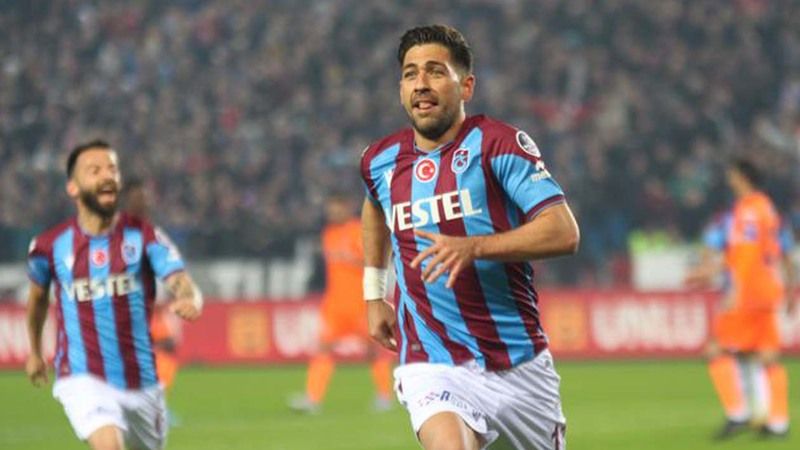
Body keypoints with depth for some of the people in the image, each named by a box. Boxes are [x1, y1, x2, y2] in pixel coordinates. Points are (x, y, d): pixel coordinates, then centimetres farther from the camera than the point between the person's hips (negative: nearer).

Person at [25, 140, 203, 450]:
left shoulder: (143, 235, -5)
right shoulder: (50, 246, -3)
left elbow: (180, 282, -19)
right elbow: (38, 296, 18)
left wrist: (189, 300, -44)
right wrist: (34, 352, 30)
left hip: (142, 381, 2)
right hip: (84, 379, -2)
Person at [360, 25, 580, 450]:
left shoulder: (497, 144, -9)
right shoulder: (380, 160, 5)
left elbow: (564, 232, -19)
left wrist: (474, 247, -30)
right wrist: (374, 294, 26)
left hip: (520, 364, 0)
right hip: (432, 367, 1)